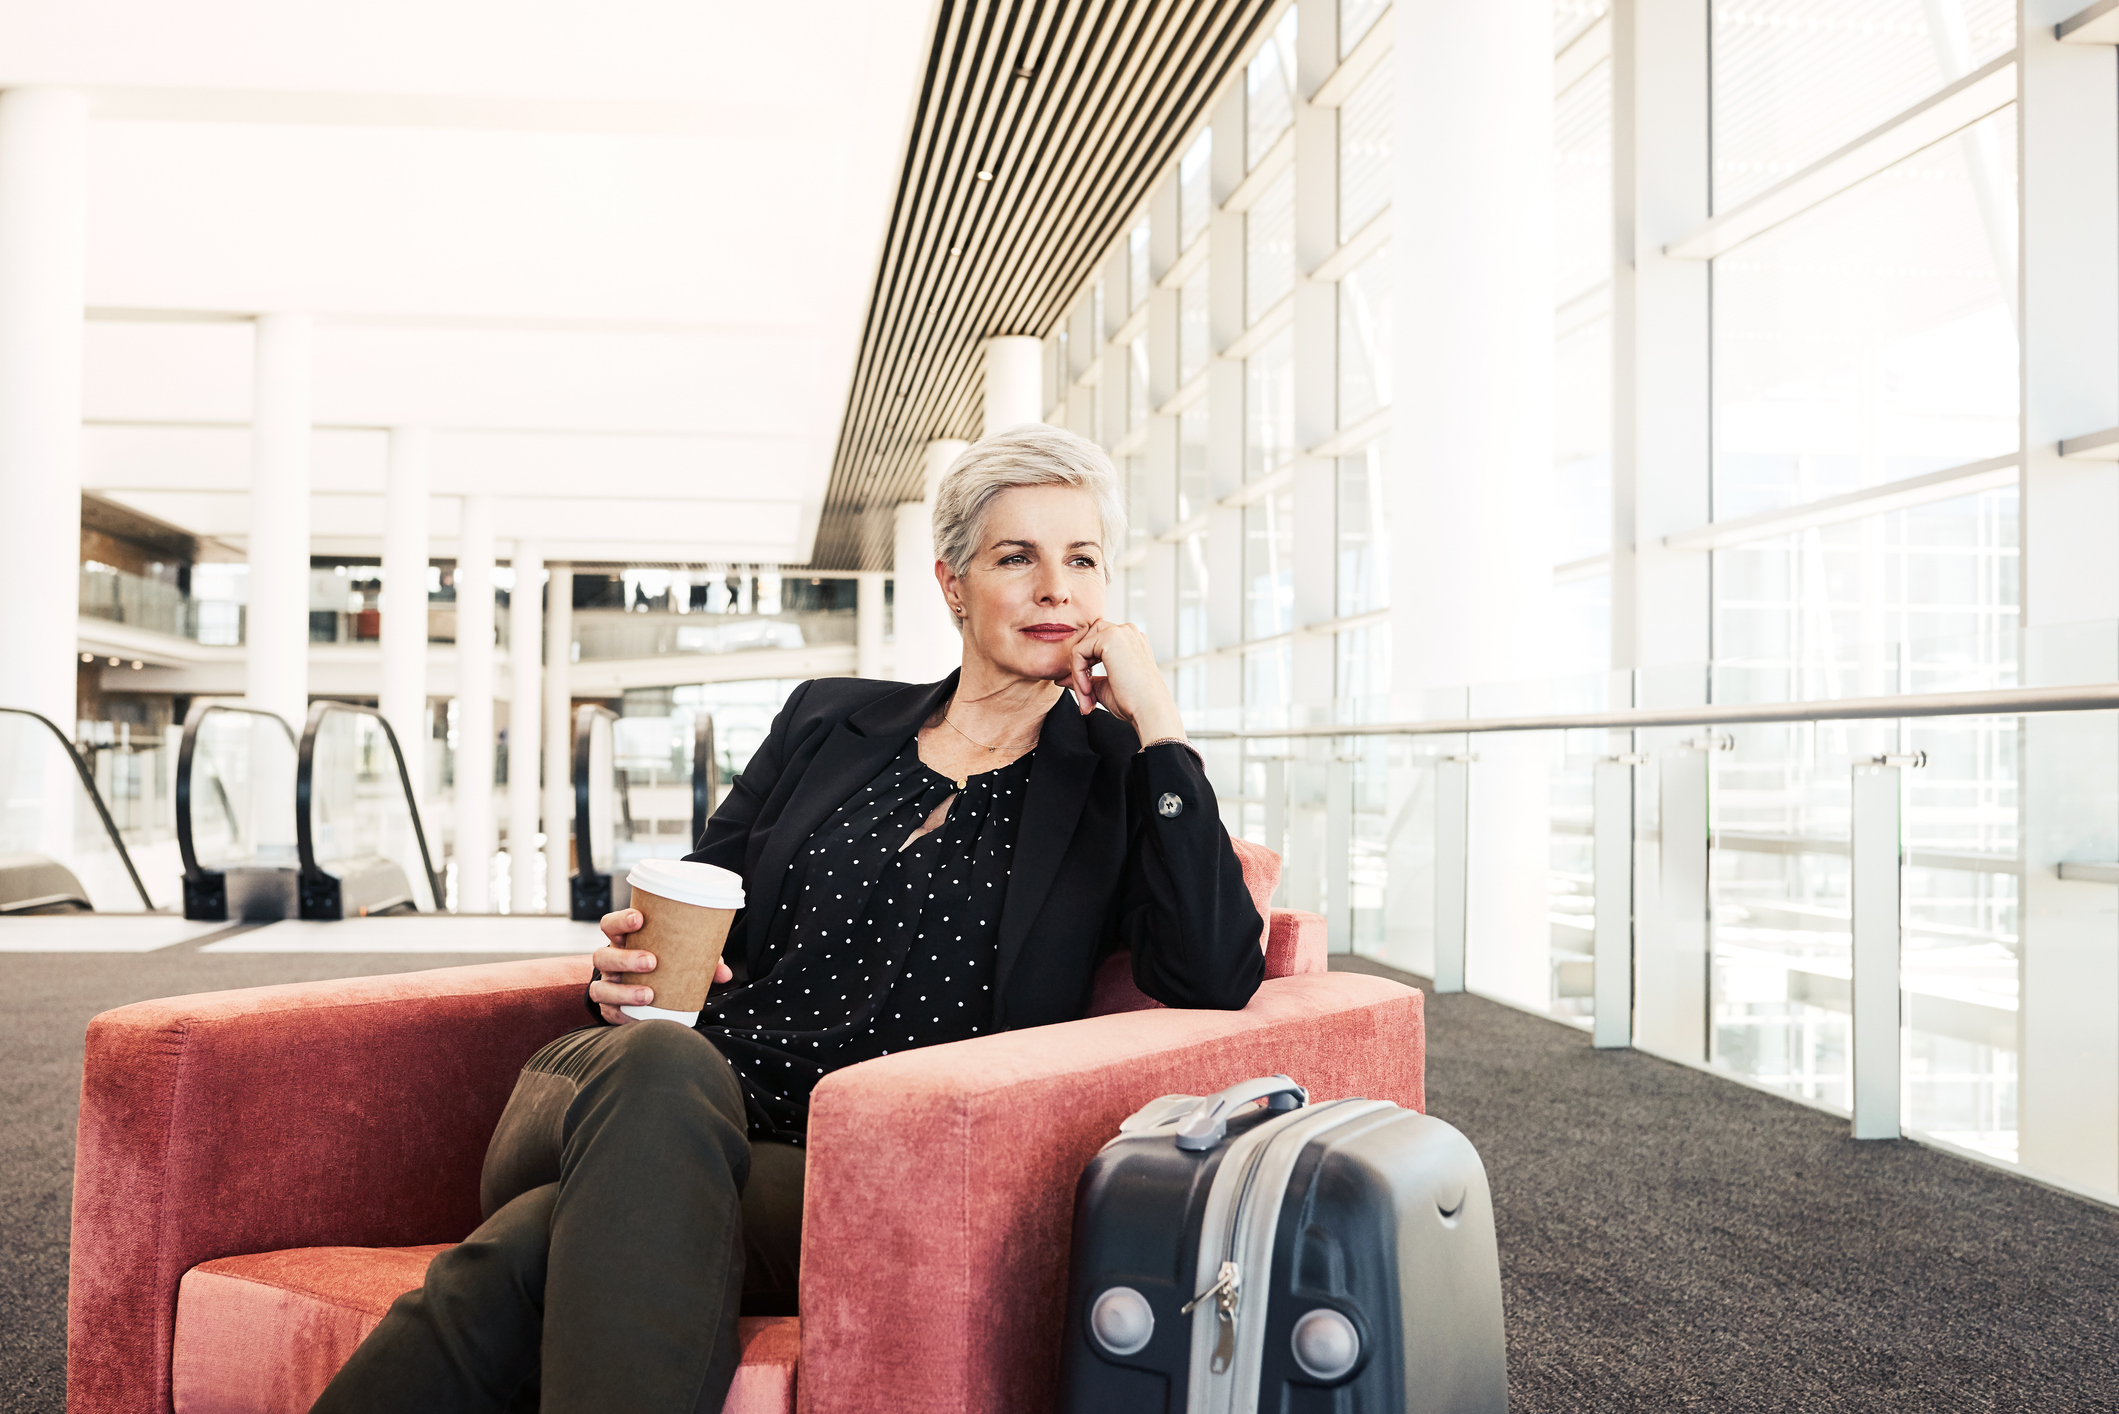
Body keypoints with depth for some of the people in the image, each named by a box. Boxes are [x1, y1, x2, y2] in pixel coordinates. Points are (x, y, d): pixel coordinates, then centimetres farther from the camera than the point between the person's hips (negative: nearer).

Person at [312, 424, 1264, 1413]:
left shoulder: (1113, 776, 9)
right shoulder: (828, 720, 18)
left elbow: (1215, 983, -8)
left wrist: (1156, 720, -7)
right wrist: (630, 971, -3)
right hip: (659, 1101, 3)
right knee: (660, 1064, -37)